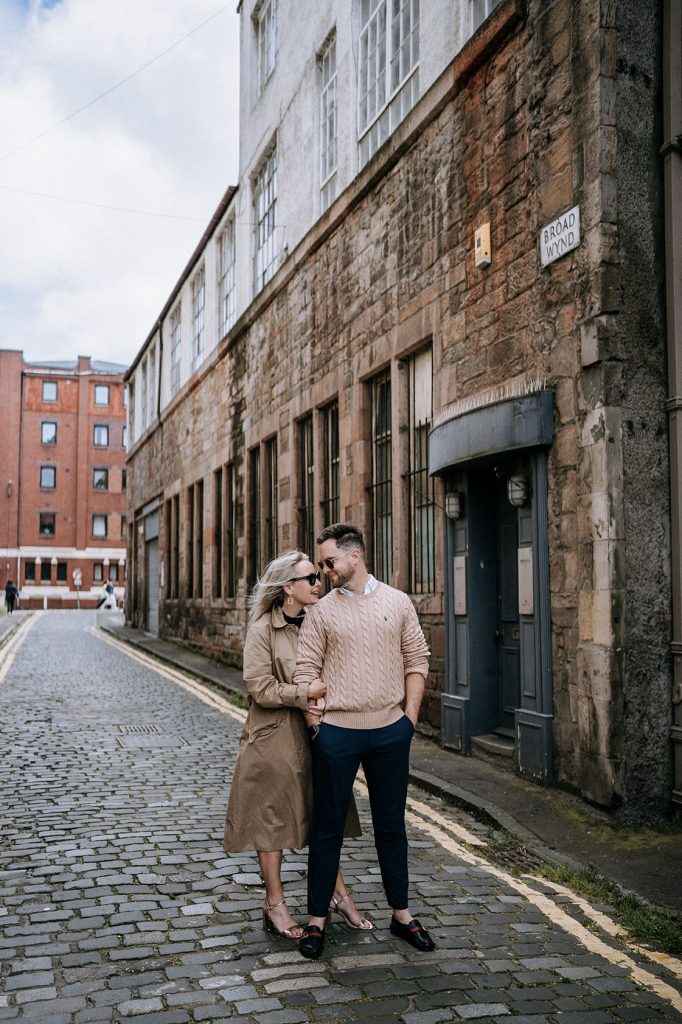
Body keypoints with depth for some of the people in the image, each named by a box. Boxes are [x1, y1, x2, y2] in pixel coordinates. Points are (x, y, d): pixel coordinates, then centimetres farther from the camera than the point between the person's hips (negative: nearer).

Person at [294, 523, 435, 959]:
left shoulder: (397, 602, 3)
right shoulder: (321, 611, 1)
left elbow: (417, 660, 5)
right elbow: (307, 669, 1)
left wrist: (410, 715, 0)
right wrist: (313, 716, -7)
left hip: (390, 731, 1)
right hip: (337, 731, -1)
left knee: (391, 825, 13)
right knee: (328, 827, 7)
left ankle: (401, 913, 27)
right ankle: (318, 918, 19)